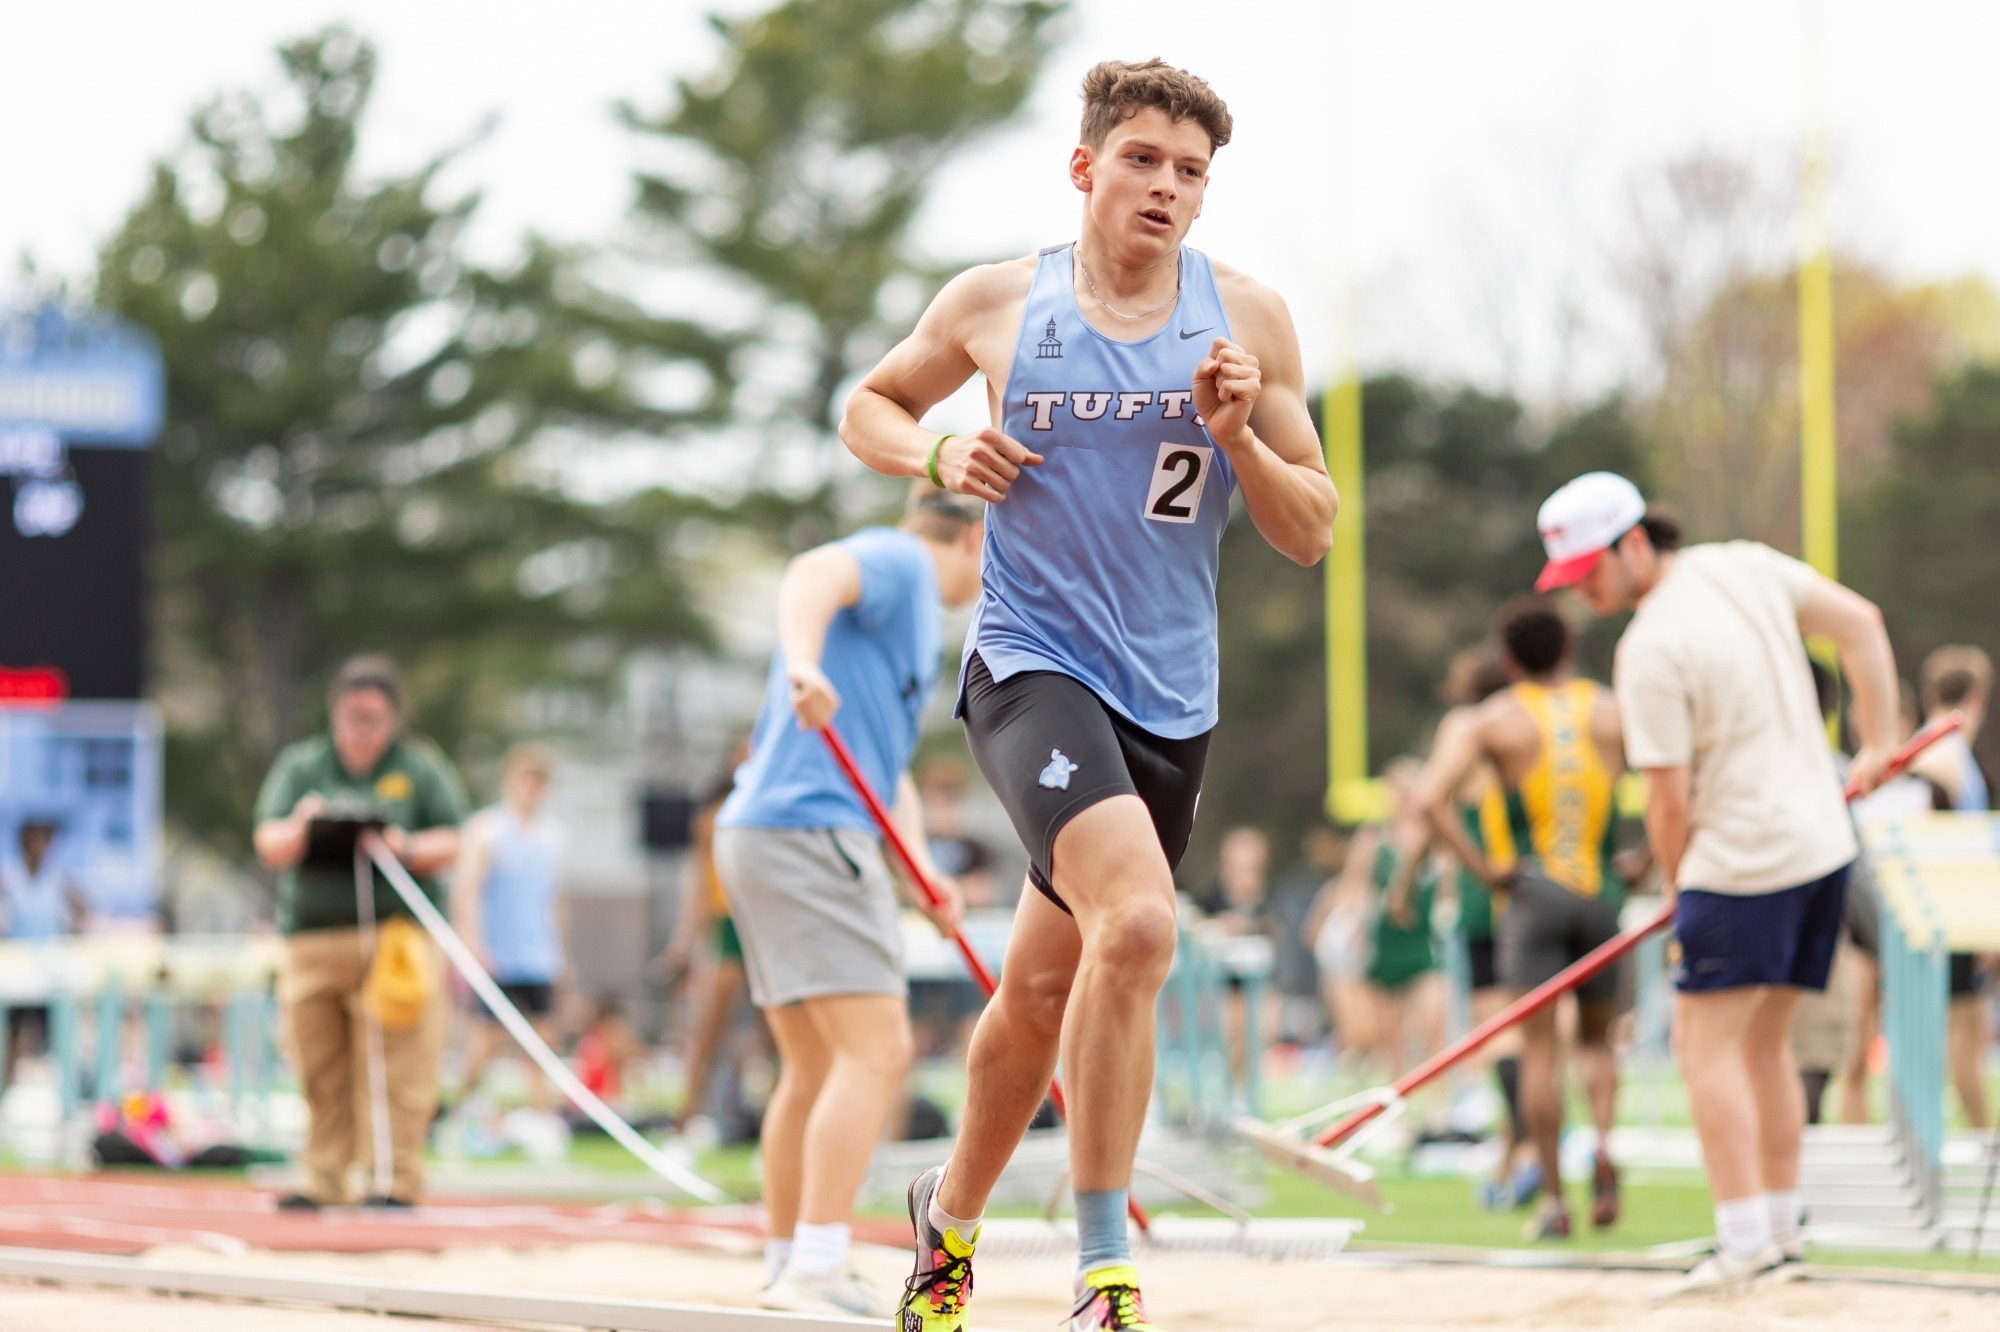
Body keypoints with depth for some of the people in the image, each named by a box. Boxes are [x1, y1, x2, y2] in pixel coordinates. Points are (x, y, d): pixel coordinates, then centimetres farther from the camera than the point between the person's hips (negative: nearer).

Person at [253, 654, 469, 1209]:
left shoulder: (421, 768, 10)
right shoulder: (300, 766, 13)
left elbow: (451, 844, 4)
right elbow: (269, 847, 4)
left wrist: (408, 849, -15)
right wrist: (300, 827, -16)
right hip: (312, 931, 2)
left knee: (400, 1066, -8)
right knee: (321, 1070, 2)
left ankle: (399, 1179, -4)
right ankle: (322, 1179, 9)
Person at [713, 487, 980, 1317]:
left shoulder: (912, 602, 28)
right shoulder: (896, 561, -2)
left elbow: (888, 760, 28)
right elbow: (814, 575, -25)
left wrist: (920, 863, 12)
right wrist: (802, 662, -45)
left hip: (761, 839, 11)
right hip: (809, 832, -11)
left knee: (815, 1069, 15)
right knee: (876, 1052, -15)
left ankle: (788, 1270, 20)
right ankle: (816, 1271, -21)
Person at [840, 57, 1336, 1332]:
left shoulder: (1248, 318, 3)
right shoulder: (999, 304, 0)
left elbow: (1312, 533, 5)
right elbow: (870, 405, 17)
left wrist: (1241, 438, -13)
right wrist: (934, 452, -4)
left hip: (1172, 697, 4)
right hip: (1033, 665, -4)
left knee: (1043, 987, 15)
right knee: (1138, 923, -27)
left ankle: (954, 1209, 42)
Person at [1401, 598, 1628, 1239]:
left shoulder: (1491, 720, 3)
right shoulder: (1612, 710, 8)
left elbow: (1431, 798, -10)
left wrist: (1484, 869, -5)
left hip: (1535, 891, -2)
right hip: (1603, 894, 2)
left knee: (1539, 1048, 1)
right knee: (1596, 1037, 16)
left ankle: (1553, 1199, -3)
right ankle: (1604, 1141, -12)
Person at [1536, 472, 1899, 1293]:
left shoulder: (1650, 650, -16)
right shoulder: (1746, 566, 6)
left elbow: (1670, 799, -14)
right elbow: (1860, 624, 9)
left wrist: (1675, 887, 2)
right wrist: (1878, 743, 14)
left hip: (1743, 857, -9)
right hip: (1825, 841, 9)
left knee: (1707, 1044, -6)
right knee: (1763, 1042, 15)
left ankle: (1745, 1243, -14)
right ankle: (1782, 1237, 17)